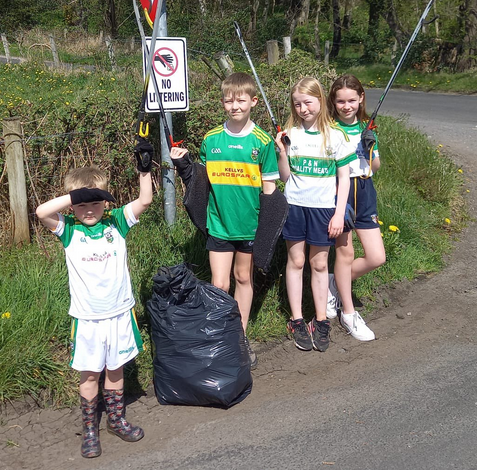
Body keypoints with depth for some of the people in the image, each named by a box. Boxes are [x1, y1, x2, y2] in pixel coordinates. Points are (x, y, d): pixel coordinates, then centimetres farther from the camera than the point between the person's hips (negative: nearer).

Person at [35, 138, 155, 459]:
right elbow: (42, 211, -24)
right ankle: (90, 429, 28)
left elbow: (144, 201, -9)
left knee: (115, 370, 18)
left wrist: (145, 170, -19)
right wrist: (76, 196, -30)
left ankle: (117, 420, 37)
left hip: (120, 313, 2)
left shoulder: (116, 223, -2)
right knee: (90, 374, 11)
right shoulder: (69, 231, -7)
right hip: (87, 318, -2)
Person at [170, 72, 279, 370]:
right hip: (219, 223, 0)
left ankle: (240, 336, 29)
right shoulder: (211, 140, 0)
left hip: (250, 224, 0)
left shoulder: (262, 141, -5)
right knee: (219, 284, -2)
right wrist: (184, 166, -9)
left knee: (244, 278, 14)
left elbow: (269, 187, -1)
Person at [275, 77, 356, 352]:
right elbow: (285, 176, 3)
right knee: (296, 261, 7)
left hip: (323, 207, -1)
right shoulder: (291, 134, 1)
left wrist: (339, 214, -6)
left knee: (319, 263, 6)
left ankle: (321, 322, 19)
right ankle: (297, 321, 18)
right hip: (294, 205, 2)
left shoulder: (335, 136, -4)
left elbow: (344, 177, -1)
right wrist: (281, 151, -13)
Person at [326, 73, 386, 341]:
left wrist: (371, 148, -9)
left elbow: (376, 167, 7)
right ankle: (348, 313, 20)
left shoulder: (367, 127, 7)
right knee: (345, 252, 4)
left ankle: (337, 283, 27)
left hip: (364, 193, 4)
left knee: (377, 258, 1)